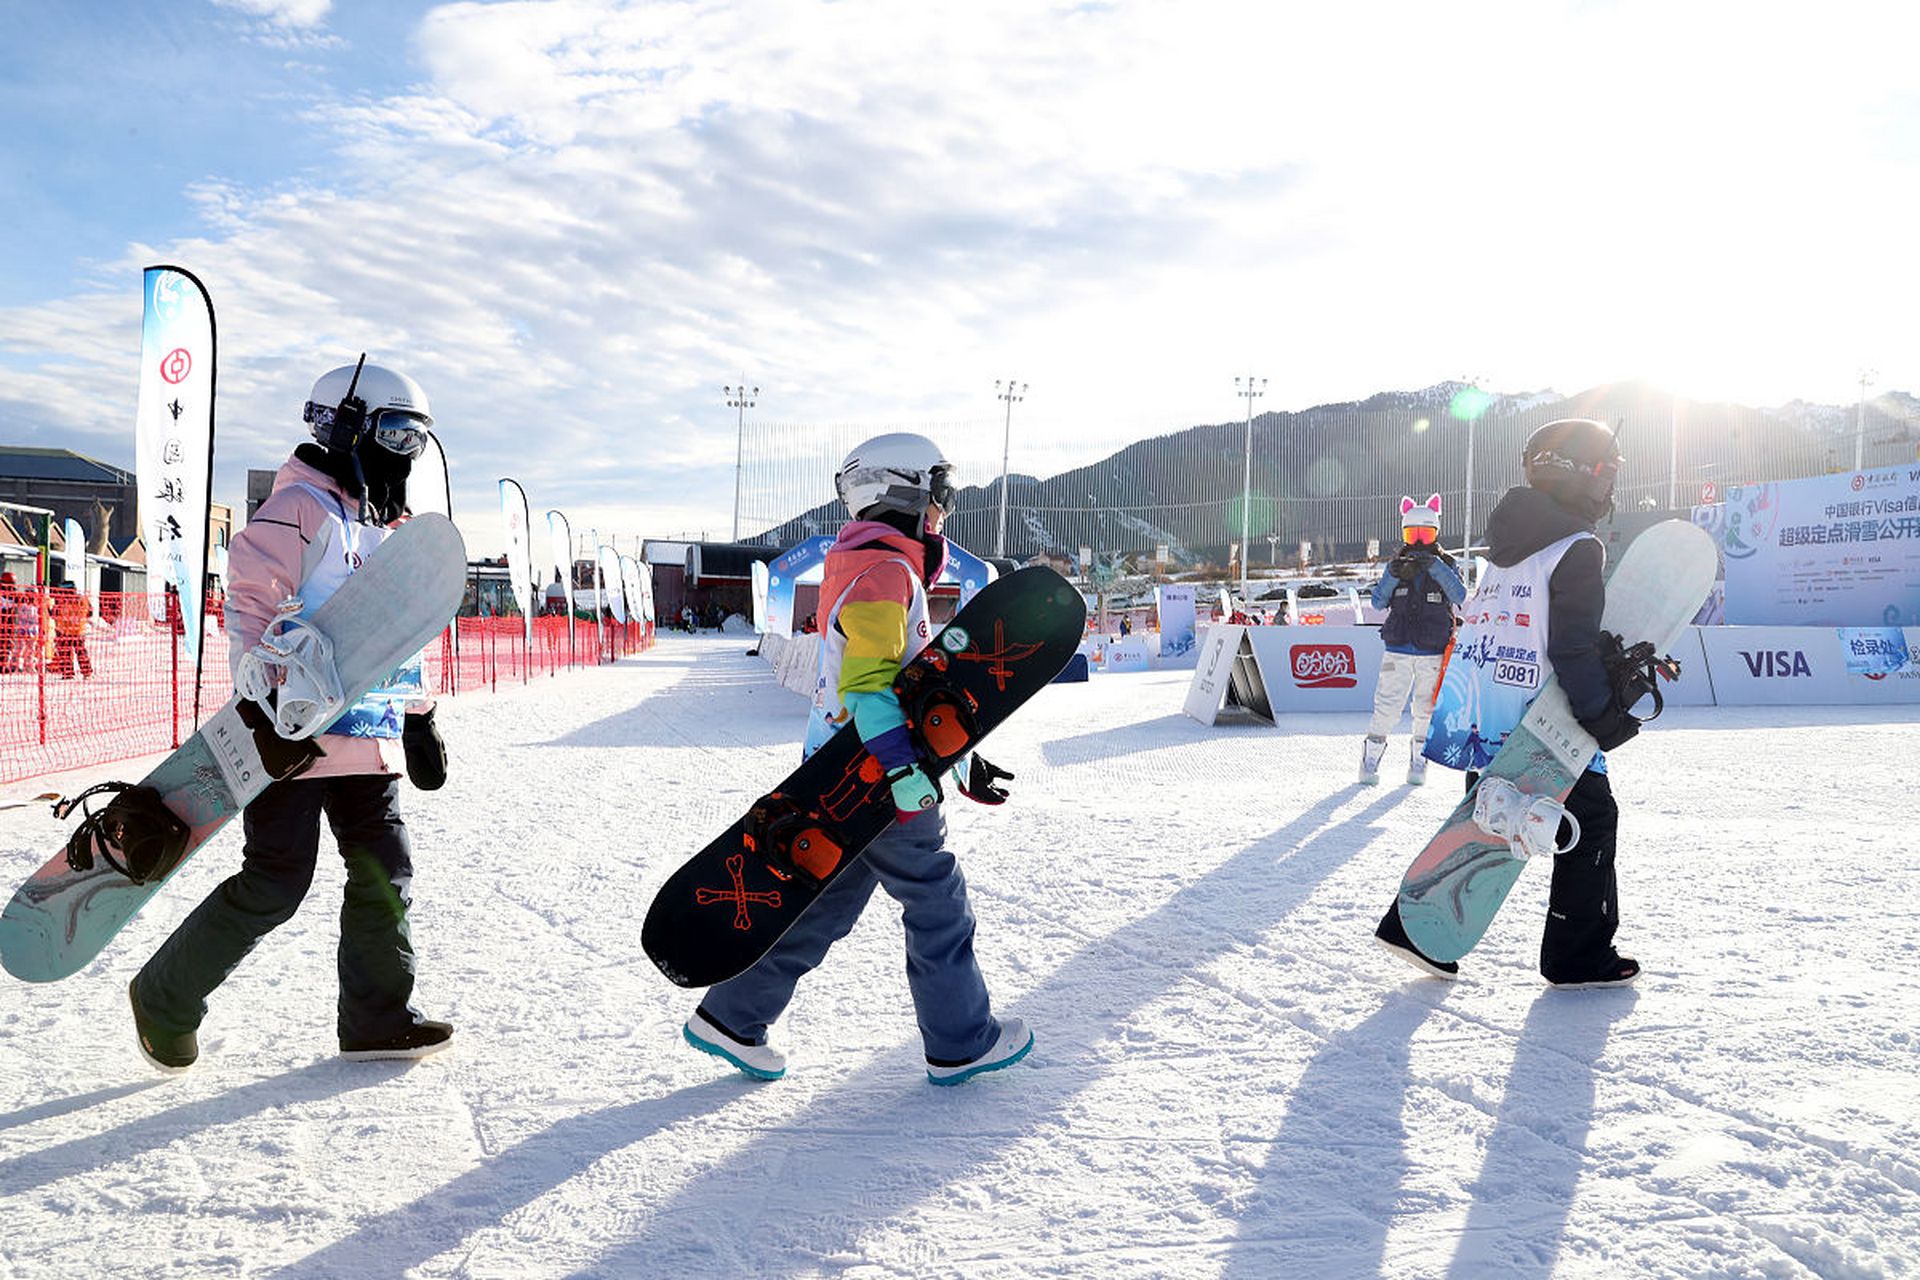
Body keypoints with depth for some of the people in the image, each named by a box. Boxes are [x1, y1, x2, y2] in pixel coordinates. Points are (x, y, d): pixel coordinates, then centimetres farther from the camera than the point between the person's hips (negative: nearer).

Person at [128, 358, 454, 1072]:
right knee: (274, 886, -6)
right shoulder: (302, 507, -7)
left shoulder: (384, 530, 20)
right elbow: (248, 599, -16)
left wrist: (419, 715, 22)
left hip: (367, 738, 9)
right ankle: (164, 1000, 15)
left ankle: (377, 1020, 17)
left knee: (385, 874, 6)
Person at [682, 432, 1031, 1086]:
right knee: (938, 906, 6)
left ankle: (729, 1017, 23)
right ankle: (962, 1044, 21)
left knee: (821, 905, 16)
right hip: (878, 784, -9)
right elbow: (869, 688, -28)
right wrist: (911, 782, -34)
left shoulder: (867, 568, 16)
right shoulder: (885, 573, -17)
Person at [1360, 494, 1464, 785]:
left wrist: (1436, 567, -24)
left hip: (1433, 653, 0)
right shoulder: (1396, 565, 8)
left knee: (1426, 710, 5)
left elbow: (1460, 596, -14)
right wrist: (1391, 576, -16)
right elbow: (1378, 602, -1)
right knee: (1386, 708, -6)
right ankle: (1370, 760, 3)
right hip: (1397, 649, 0)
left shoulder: (1445, 565, 5)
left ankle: (1418, 762, 18)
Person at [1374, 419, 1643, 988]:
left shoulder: (1511, 541, 14)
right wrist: (1605, 716, -13)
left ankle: (1416, 925, 15)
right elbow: (1573, 648, -19)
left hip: (1481, 722, 8)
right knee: (1592, 821, 8)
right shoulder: (1577, 548, -12)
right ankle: (1580, 956, 14)